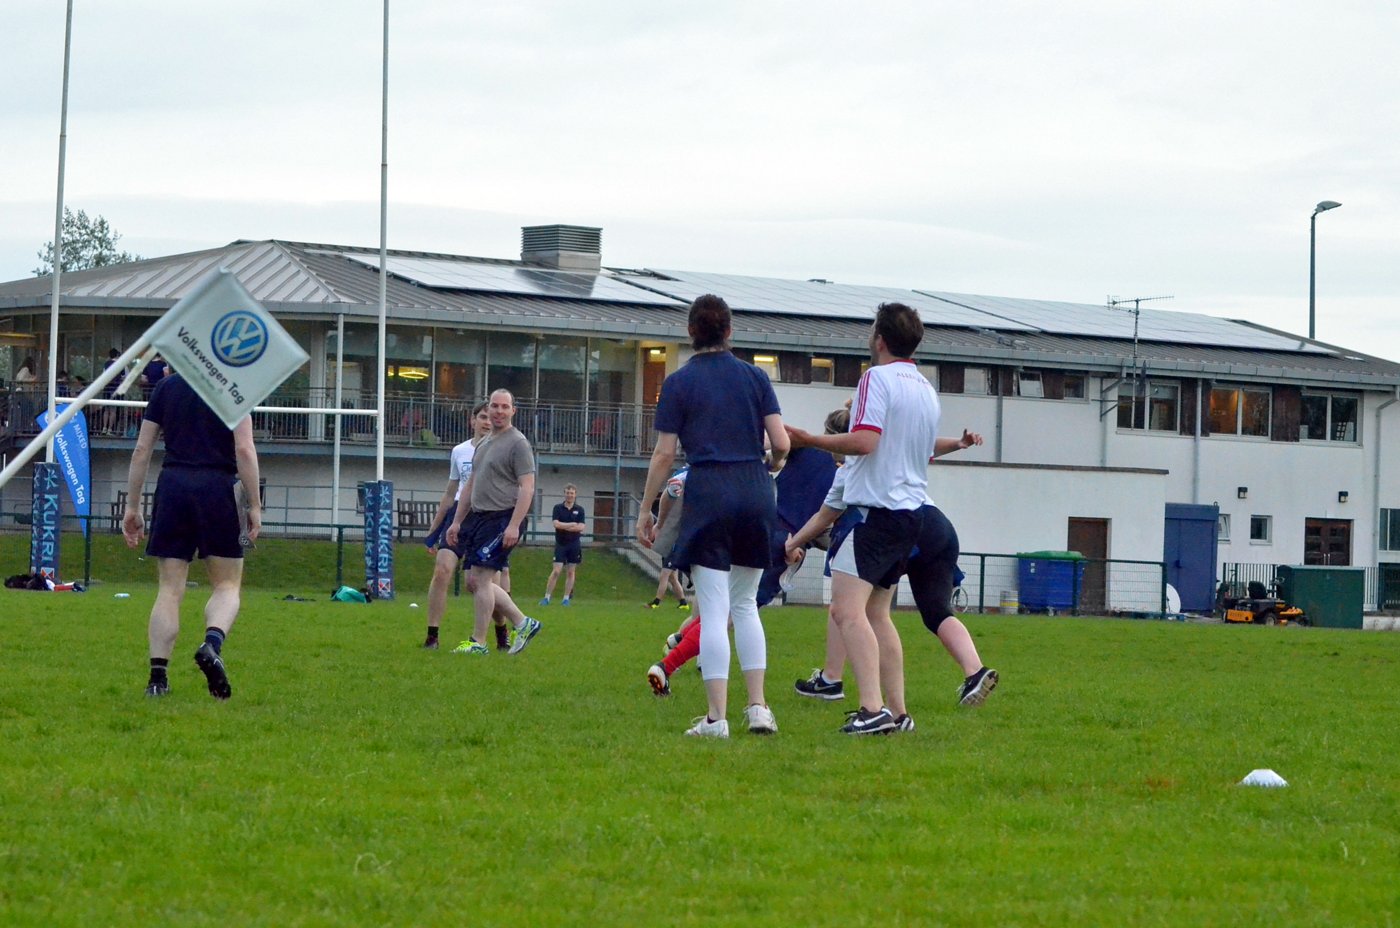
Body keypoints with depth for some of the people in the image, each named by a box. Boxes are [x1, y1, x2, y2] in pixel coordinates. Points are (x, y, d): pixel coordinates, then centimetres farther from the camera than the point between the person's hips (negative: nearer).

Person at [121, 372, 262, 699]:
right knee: (227, 585, 7)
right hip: (218, 487, -3)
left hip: (172, 485, 3)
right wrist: (254, 505, -3)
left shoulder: (165, 387, 12)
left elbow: (142, 449, 11)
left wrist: (132, 507, 15)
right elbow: (244, 449, -8)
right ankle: (212, 643, -22)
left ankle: (158, 677, -3)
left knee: (170, 589, 5)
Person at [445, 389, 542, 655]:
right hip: (478, 518, 9)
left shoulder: (518, 443, -8)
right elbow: (470, 486, 24)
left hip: (501, 520, -9)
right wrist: (457, 521, 21)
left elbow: (527, 488, -15)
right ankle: (523, 624, 17)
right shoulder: (484, 444, 19)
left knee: (480, 578, -11)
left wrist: (514, 526, -22)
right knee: (474, 581, 8)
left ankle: (478, 642, -5)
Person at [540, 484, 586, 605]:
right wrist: (573, 525, -13)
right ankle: (547, 597, -2)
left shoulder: (579, 509, 4)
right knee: (556, 571, -7)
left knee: (570, 572, 3)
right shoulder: (558, 507, 1)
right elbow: (556, 524, -11)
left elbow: (581, 527, -7)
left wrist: (564, 526, -14)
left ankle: (566, 598, 10)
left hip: (574, 544, 1)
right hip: (560, 544, -1)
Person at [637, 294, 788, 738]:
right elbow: (781, 443, 2)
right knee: (745, 604, 16)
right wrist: (770, 465, 24)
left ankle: (716, 717, -4)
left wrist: (646, 511, 5)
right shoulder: (754, 377, 6)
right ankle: (758, 706, 9)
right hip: (755, 493, 3)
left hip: (708, 493, -3)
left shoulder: (679, 383, 0)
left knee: (713, 610, -2)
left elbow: (664, 455, -3)